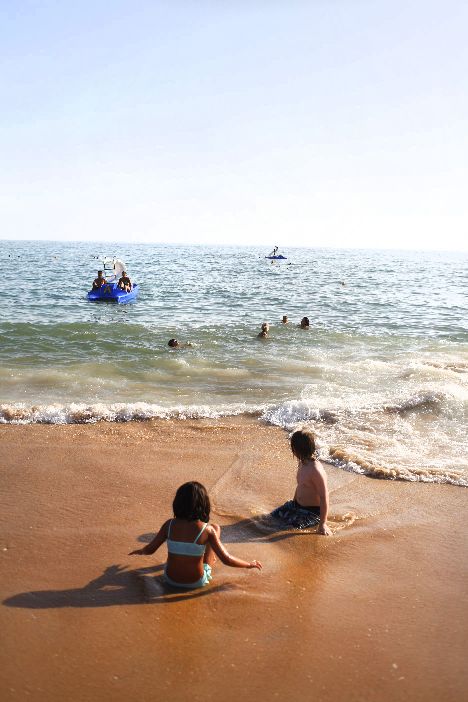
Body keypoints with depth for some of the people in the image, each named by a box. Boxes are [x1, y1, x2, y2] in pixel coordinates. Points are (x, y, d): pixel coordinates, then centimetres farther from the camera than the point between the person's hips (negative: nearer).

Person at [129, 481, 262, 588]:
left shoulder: (169, 525, -14)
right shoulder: (207, 530, -20)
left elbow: (150, 549, -3)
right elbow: (226, 559, -17)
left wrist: (140, 551, 21)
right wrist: (249, 564, -1)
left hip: (171, 580, 3)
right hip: (196, 582, -2)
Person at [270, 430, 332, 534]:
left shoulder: (316, 471, -30)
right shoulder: (303, 463, -1)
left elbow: (324, 498, -27)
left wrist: (322, 524, -25)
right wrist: (293, 502, 27)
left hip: (312, 511, -9)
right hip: (298, 505, 9)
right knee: (273, 515, 7)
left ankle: (315, 523, 1)